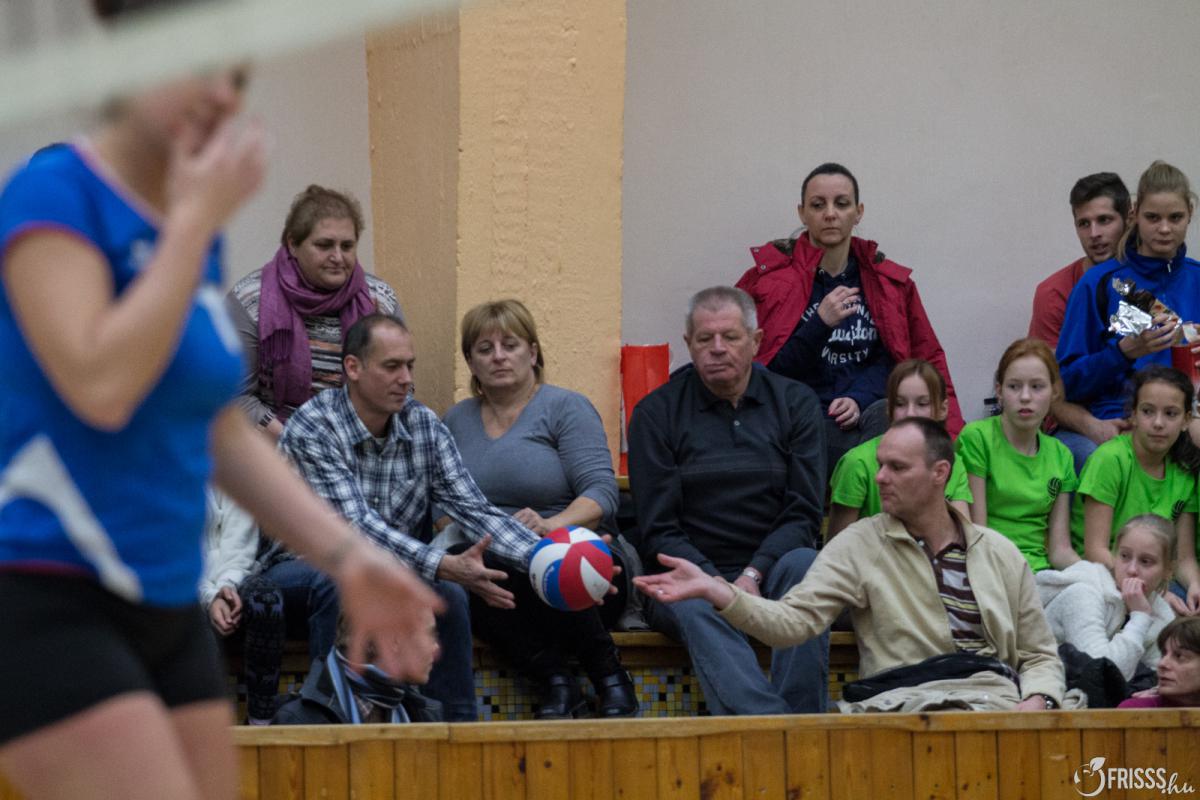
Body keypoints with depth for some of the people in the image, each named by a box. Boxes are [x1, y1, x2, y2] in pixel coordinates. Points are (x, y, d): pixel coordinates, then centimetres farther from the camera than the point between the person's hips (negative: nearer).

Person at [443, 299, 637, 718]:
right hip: (485, 567, 3)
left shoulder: (565, 408, 4)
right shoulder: (457, 421, 18)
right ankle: (554, 680, -23)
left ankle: (609, 675, -17)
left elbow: (602, 494, -9)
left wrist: (550, 525, -28)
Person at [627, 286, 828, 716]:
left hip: (770, 570, 2)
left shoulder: (795, 403, 9)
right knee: (696, 609, -35)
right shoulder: (655, 413, 5)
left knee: (805, 566, -32)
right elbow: (657, 531, 0)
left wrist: (753, 575, -15)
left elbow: (803, 514, 2)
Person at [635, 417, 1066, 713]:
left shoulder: (1000, 553, 17)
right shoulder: (860, 544, 9)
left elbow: (1039, 656, 18)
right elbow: (793, 620, -3)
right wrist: (716, 591, -18)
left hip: (999, 699, 2)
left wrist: (1035, 704, -4)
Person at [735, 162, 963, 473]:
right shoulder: (769, 278, 4)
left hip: (869, 416, 4)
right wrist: (821, 324, -14)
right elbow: (765, 370, 0)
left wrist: (859, 398, -8)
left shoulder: (889, 281, 14)